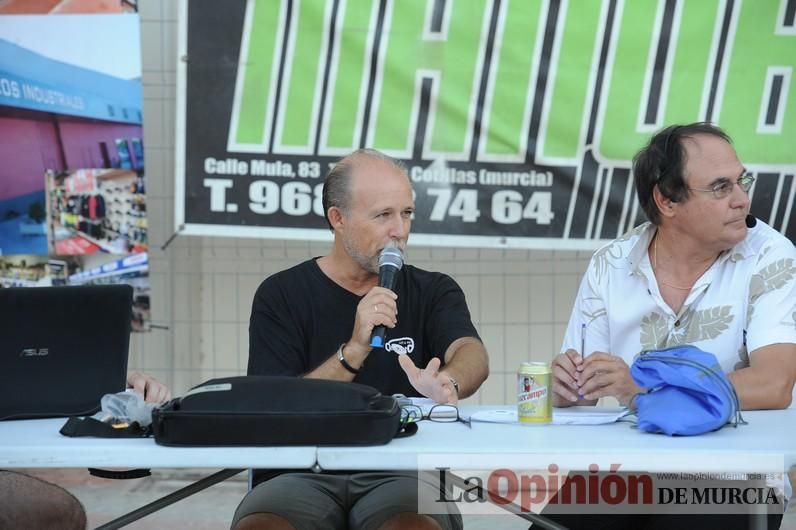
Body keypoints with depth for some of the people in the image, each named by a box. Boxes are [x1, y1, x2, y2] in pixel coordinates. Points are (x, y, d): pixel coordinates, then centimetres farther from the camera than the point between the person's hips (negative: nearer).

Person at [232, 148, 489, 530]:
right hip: (306, 475, 0)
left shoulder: (432, 292, 13)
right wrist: (355, 349, -15)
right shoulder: (282, 295, 8)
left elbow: (471, 354, -8)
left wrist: (446, 383, -32)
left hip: (402, 475, 1)